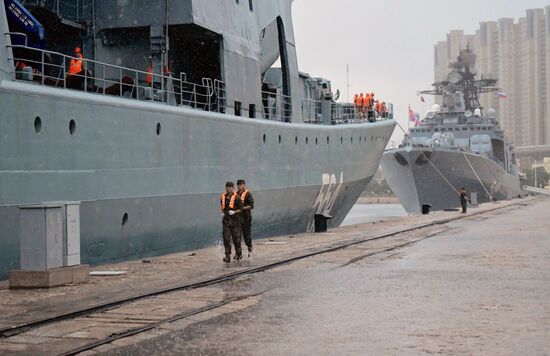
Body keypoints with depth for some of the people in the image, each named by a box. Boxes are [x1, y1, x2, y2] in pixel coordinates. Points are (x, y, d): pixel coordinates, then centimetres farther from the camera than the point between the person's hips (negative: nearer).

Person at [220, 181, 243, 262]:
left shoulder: (236, 197, -5)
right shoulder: (223, 197, 9)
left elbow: (240, 209, -2)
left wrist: (234, 212, -18)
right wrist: (222, 213, 6)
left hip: (235, 220, -3)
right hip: (226, 220, 3)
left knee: (236, 238, 5)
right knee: (226, 238, -6)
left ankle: (238, 254, 25)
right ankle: (227, 256, -7)